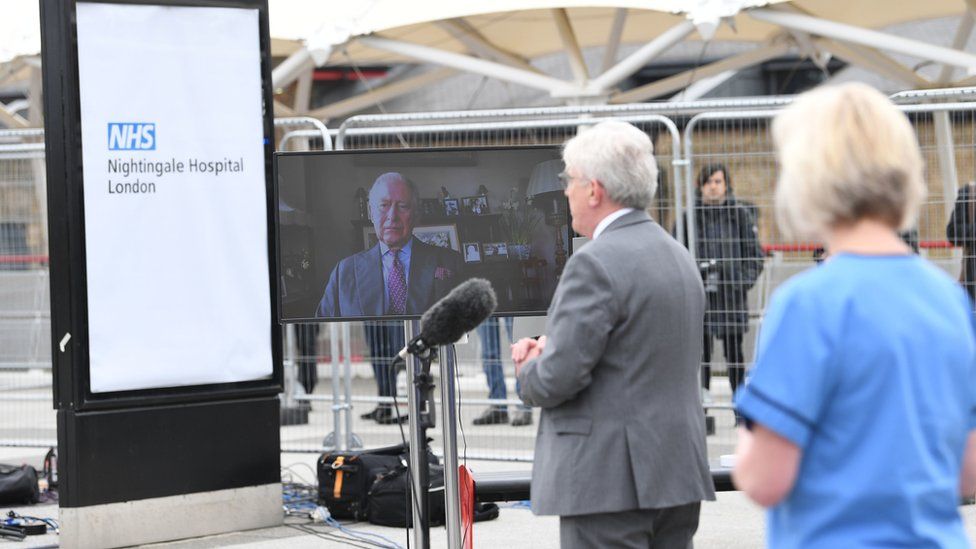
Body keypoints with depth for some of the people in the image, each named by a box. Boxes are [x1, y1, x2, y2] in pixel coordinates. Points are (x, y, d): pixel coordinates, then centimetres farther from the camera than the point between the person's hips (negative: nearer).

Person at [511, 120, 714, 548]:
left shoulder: (596, 264, -15)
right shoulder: (678, 256, 14)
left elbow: (559, 377, -19)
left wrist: (528, 368, 4)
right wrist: (550, 348, 10)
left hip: (609, 481, -9)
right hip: (677, 476, 9)